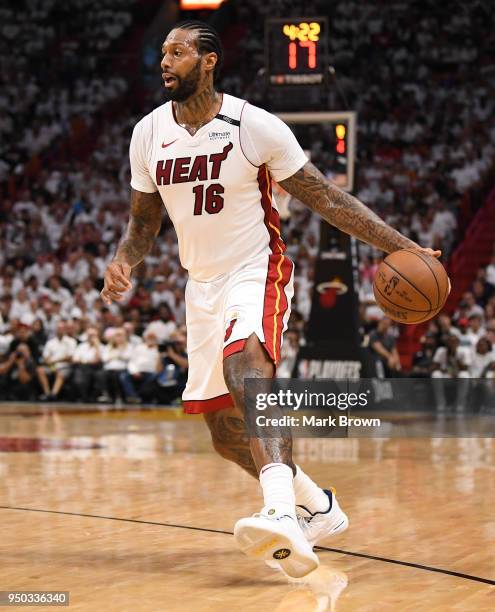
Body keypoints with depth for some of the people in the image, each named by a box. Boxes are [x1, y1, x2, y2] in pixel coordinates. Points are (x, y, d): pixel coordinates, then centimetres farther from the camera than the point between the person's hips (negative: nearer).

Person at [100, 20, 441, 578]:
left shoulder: (255, 126, -13)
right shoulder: (148, 133, 0)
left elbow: (326, 199, -9)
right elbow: (143, 222, 12)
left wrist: (402, 247, -15)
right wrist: (123, 263, -10)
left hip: (256, 272, -6)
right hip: (202, 285, 6)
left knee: (244, 365, -36)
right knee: (225, 432, 7)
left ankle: (281, 515, -50)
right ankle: (316, 506, 30)